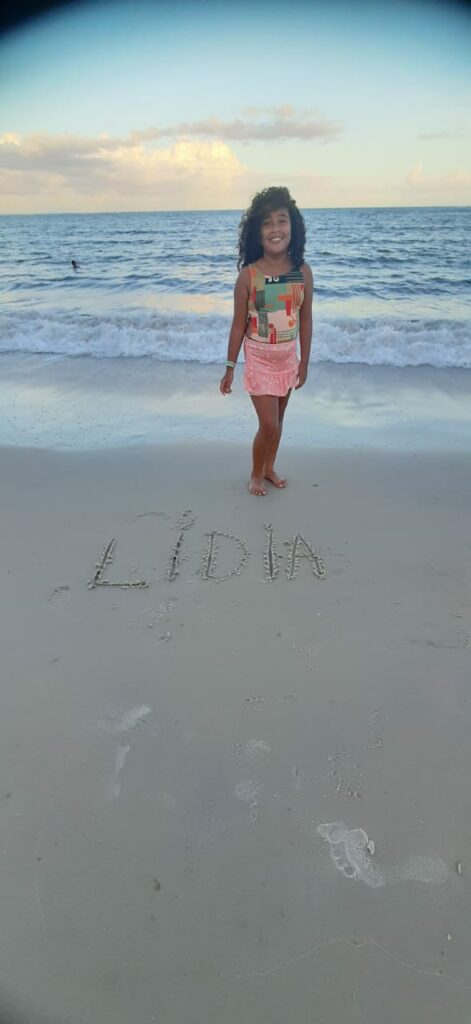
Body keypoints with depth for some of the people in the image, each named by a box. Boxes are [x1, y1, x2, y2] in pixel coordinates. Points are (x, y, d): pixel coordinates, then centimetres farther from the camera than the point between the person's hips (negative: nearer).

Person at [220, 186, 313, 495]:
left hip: (288, 357, 3)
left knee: (277, 420, 16)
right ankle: (256, 473, 23)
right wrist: (230, 367, -4)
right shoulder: (248, 275, -14)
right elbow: (238, 324, -8)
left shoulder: (303, 271, -6)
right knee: (269, 425, -3)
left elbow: (306, 320, 1)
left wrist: (304, 363, 4)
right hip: (259, 358, -3)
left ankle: (269, 467, 38)